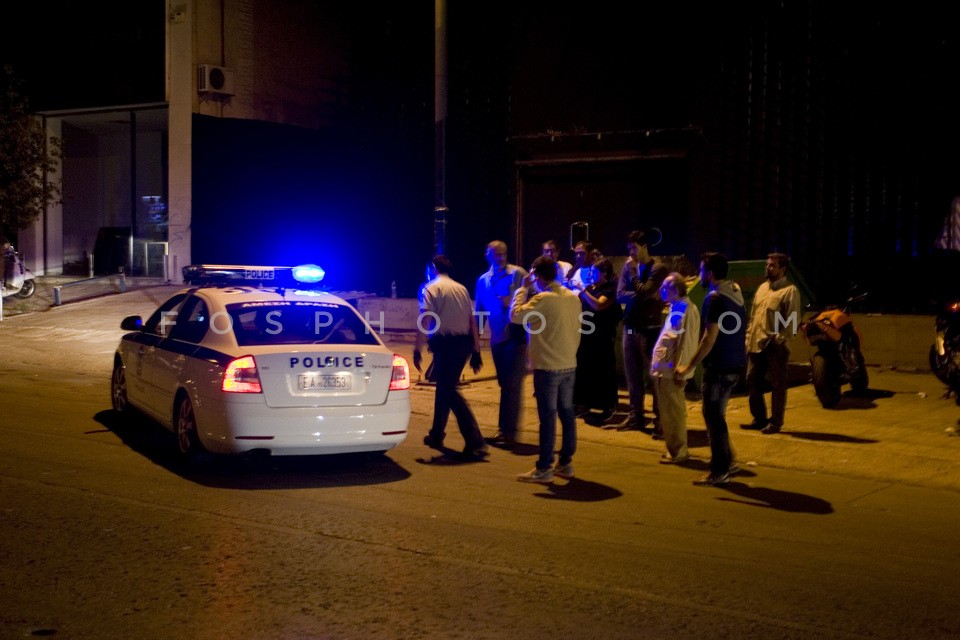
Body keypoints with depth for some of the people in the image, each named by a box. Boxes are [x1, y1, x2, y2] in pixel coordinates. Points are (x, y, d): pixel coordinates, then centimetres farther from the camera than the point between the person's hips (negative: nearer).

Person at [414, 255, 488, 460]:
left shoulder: (432, 288, -2)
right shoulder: (462, 289, 17)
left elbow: (424, 320, -13)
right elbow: (472, 321, 14)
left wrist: (417, 349, -13)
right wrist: (475, 351, 16)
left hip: (445, 343, -7)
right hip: (464, 342, 7)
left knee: (449, 390, -5)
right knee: (444, 386, 21)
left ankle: (475, 442, -14)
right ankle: (436, 435, 31)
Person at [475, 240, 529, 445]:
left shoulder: (518, 274, -4)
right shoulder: (483, 280, 12)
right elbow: (479, 312, 17)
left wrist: (512, 302, -22)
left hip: (516, 335, -5)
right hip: (497, 338, 6)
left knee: (511, 384, -7)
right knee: (505, 384, 13)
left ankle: (508, 431, -3)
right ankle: (505, 429, 21)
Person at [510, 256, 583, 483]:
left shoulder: (543, 298, -16)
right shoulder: (573, 297, 8)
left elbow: (516, 315, -16)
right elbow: (576, 331, 13)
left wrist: (523, 288, -6)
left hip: (548, 367, -7)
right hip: (569, 365, 7)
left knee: (548, 417, -4)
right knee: (567, 413, 13)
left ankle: (544, 469, 1)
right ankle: (566, 463, 20)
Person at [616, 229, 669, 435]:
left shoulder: (658, 268, -8)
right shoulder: (628, 266, 7)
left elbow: (643, 292, -19)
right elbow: (620, 295, 0)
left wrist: (633, 271, -10)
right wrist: (640, 296, -14)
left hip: (650, 328, -6)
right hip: (630, 327, 6)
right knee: (632, 374, 10)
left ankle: (659, 420, -1)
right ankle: (636, 416, 19)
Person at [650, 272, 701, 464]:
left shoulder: (686, 309, -15)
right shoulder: (676, 308, 16)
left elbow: (686, 343, -20)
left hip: (672, 372, -10)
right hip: (665, 370, 10)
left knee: (674, 414, -2)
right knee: (669, 414, 15)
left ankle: (678, 452, 6)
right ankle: (674, 450, 24)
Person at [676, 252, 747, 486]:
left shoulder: (715, 298, -17)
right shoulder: (735, 292, 11)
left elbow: (710, 338, -21)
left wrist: (688, 367, -17)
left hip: (719, 366, -9)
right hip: (734, 364, 9)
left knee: (713, 416, -2)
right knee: (716, 414, 18)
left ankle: (720, 471, 3)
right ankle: (727, 461, 22)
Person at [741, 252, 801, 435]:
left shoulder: (790, 291, -5)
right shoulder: (762, 288, 17)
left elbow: (792, 320, -12)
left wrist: (780, 338, -18)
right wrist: (748, 337, 13)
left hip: (775, 346, -7)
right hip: (756, 344, 8)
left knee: (777, 385, 1)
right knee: (752, 382, 11)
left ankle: (775, 422, 9)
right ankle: (759, 419, 22)